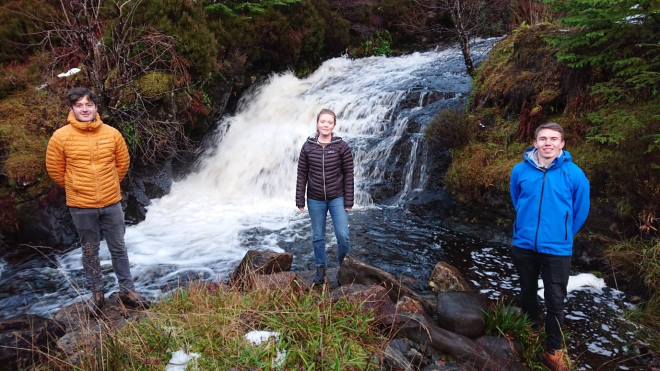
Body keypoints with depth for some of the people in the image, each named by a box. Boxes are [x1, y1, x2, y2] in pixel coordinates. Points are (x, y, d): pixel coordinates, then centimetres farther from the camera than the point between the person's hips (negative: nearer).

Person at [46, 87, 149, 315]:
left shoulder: (112, 134, -4)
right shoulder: (61, 137, -9)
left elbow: (123, 163, 10)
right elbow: (55, 170, 2)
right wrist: (75, 188, 11)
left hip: (112, 203, 1)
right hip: (81, 207, -1)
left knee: (118, 249, 11)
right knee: (90, 252, 12)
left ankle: (127, 291, 23)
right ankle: (97, 294, 26)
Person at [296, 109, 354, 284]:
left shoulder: (342, 147, -7)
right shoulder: (308, 147, -4)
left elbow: (348, 175, -5)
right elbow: (302, 175, 0)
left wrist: (348, 202, -7)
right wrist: (300, 200, -2)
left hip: (337, 198, -1)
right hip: (315, 200, 2)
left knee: (343, 235, -5)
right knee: (318, 237, 10)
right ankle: (320, 268, 28)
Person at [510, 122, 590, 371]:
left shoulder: (574, 174, -12)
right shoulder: (520, 170, -6)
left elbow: (580, 211, 3)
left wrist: (563, 235, 12)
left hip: (556, 249, -2)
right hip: (523, 246, 2)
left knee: (555, 303, 6)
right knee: (527, 294, 19)